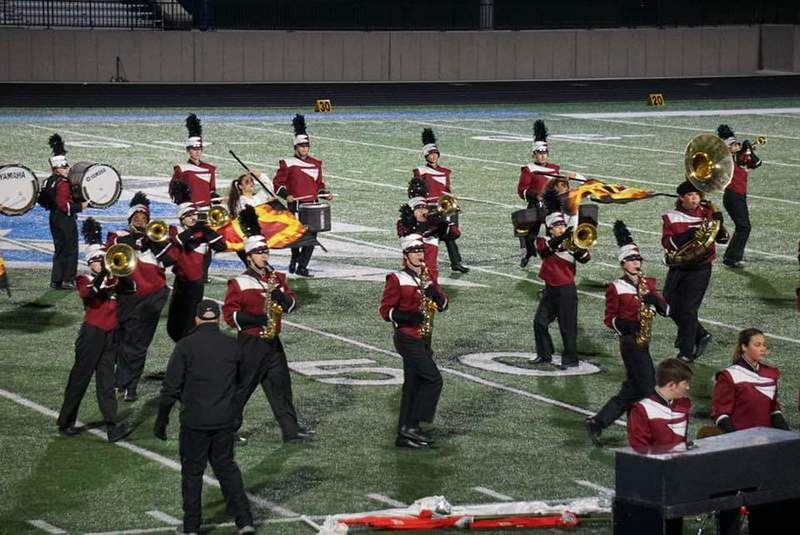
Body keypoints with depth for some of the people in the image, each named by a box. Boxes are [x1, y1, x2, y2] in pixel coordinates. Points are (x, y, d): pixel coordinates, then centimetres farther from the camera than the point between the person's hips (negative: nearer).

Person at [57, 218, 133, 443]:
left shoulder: (113, 279, 12)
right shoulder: (84, 280, -1)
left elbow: (129, 288, -6)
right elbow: (89, 294, -24)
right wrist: (102, 274, -30)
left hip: (110, 334, 4)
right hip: (92, 333, -4)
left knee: (106, 380, 3)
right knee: (79, 379, 2)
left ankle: (113, 426, -3)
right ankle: (66, 423, 14)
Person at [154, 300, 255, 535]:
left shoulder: (185, 346, -9)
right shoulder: (232, 345, 3)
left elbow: (171, 387, -9)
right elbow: (240, 384, 15)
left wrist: (161, 420, -1)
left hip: (194, 421, -3)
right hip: (225, 422, 3)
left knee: (192, 472, 8)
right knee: (226, 467, 15)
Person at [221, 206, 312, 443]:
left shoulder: (277, 278, 10)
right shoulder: (239, 283, -7)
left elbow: (292, 302, 7)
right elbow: (229, 313, -10)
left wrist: (282, 298, -15)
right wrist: (254, 319, -22)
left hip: (272, 341, 5)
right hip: (251, 342, -5)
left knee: (281, 386, 7)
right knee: (241, 387, 0)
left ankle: (291, 430, 9)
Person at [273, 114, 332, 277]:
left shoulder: (316, 164, 13)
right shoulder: (288, 164, -2)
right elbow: (278, 182, -1)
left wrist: (325, 194, 4)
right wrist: (286, 195, -15)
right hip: (296, 205, -4)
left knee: (311, 236, -3)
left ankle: (302, 267, 3)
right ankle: (295, 258, 21)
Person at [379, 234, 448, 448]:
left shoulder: (427, 278, 12)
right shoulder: (397, 279, -8)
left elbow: (442, 305, 7)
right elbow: (386, 310, -9)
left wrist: (434, 292, -13)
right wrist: (407, 316, -22)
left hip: (423, 339, 8)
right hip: (408, 339, -8)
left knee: (413, 386, 9)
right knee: (433, 380, -14)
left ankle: (405, 436, 14)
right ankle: (411, 425, -10)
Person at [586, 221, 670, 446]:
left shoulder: (648, 283, 11)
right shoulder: (616, 288, -4)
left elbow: (665, 310, 3)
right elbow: (609, 319, -1)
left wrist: (654, 299, -16)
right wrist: (625, 325, -19)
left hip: (642, 341, 7)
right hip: (631, 342, -7)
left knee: (632, 390, 10)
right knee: (648, 389, -7)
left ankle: (597, 423, 17)